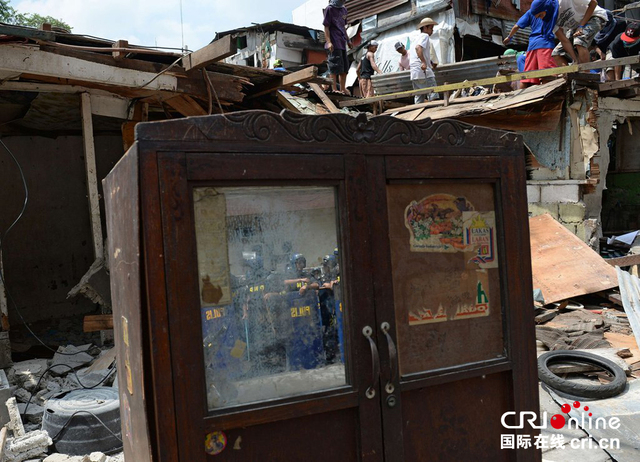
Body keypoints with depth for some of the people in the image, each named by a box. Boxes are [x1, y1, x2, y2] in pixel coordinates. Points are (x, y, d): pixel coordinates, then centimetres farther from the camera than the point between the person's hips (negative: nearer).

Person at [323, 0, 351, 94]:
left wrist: (347, 40, 23)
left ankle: (343, 88, 17)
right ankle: (334, 89, -7)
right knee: (335, 66, -9)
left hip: (342, 43, 8)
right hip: (334, 43, -8)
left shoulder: (343, 9, 17)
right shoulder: (329, 9, -5)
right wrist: (328, 42, -18)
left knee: (345, 66, 10)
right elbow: (326, 27, -9)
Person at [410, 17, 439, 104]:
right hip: (424, 72, -9)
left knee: (419, 99, 8)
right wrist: (424, 62, -29)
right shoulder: (425, 36, 0)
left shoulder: (417, 38, 27)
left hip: (414, 74, 9)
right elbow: (418, 48, -21)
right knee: (434, 95, -9)